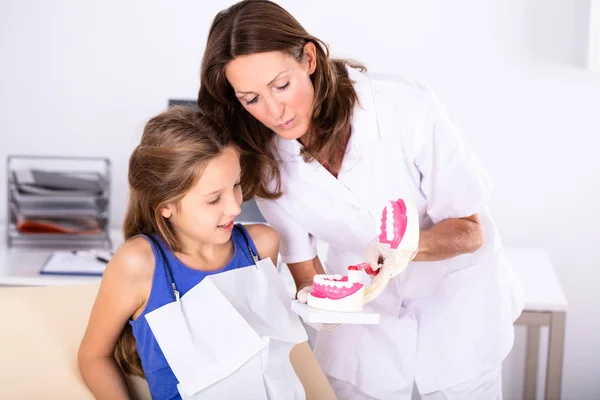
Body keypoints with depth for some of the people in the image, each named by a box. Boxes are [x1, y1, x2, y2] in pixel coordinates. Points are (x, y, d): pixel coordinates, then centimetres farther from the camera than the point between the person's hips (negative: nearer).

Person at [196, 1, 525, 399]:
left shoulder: (407, 108, -29)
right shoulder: (262, 157, -18)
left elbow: (469, 231, -20)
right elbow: (302, 260, -6)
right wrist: (315, 296, -29)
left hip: (456, 296, -2)